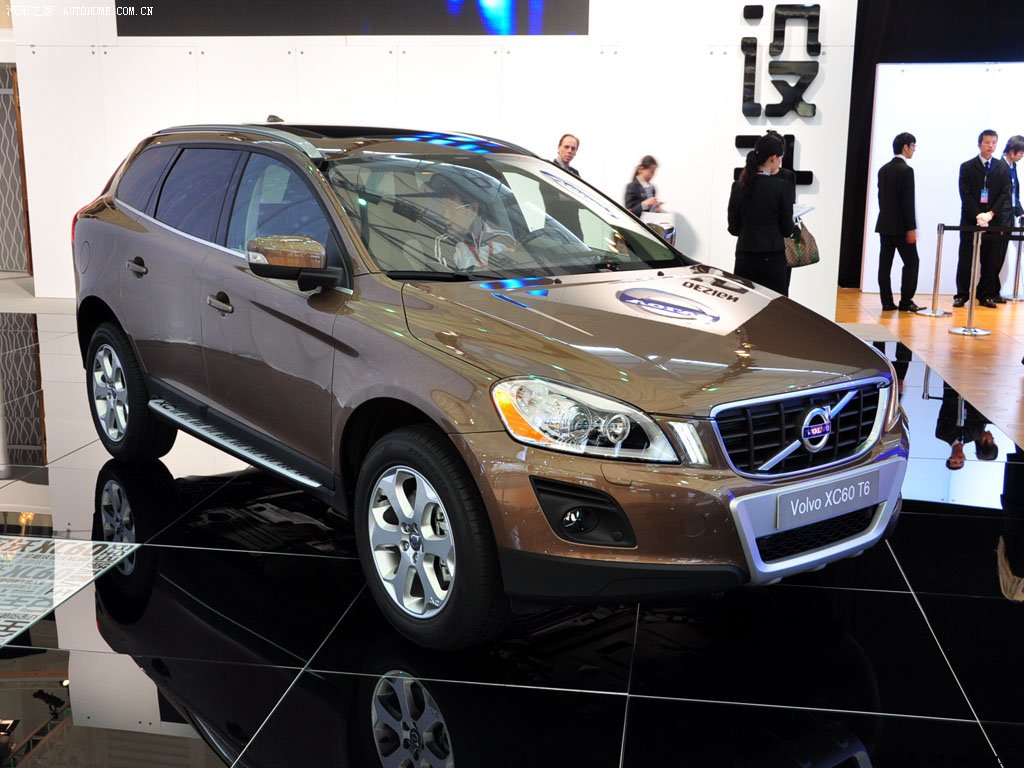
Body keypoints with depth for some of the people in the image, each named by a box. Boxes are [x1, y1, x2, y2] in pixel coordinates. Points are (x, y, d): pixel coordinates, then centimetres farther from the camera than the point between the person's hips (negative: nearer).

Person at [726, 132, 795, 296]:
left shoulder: (739, 186, 1)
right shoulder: (783, 187, -9)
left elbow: (733, 228, 6)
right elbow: (787, 229, -3)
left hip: (745, 258, 4)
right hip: (772, 258, -3)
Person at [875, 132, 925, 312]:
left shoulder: (883, 169, 10)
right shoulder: (906, 170, -14)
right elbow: (908, 201, -17)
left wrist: (887, 218, 20)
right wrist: (911, 228, -15)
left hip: (884, 224, 7)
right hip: (900, 225, -7)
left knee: (885, 263, 4)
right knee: (911, 262, 2)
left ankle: (887, 302, 6)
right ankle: (905, 302, 1)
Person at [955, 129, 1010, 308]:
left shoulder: (1002, 168, 9)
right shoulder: (967, 167, 3)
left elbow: (1004, 194, 3)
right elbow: (965, 195, -4)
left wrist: (990, 214, -11)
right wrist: (978, 215, -14)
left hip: (993, 221, 2)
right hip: (970, 220, -2)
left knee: (990, 261, 2)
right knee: (965, 260, 0)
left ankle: (985, 295, 8)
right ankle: (962, 295, 5)